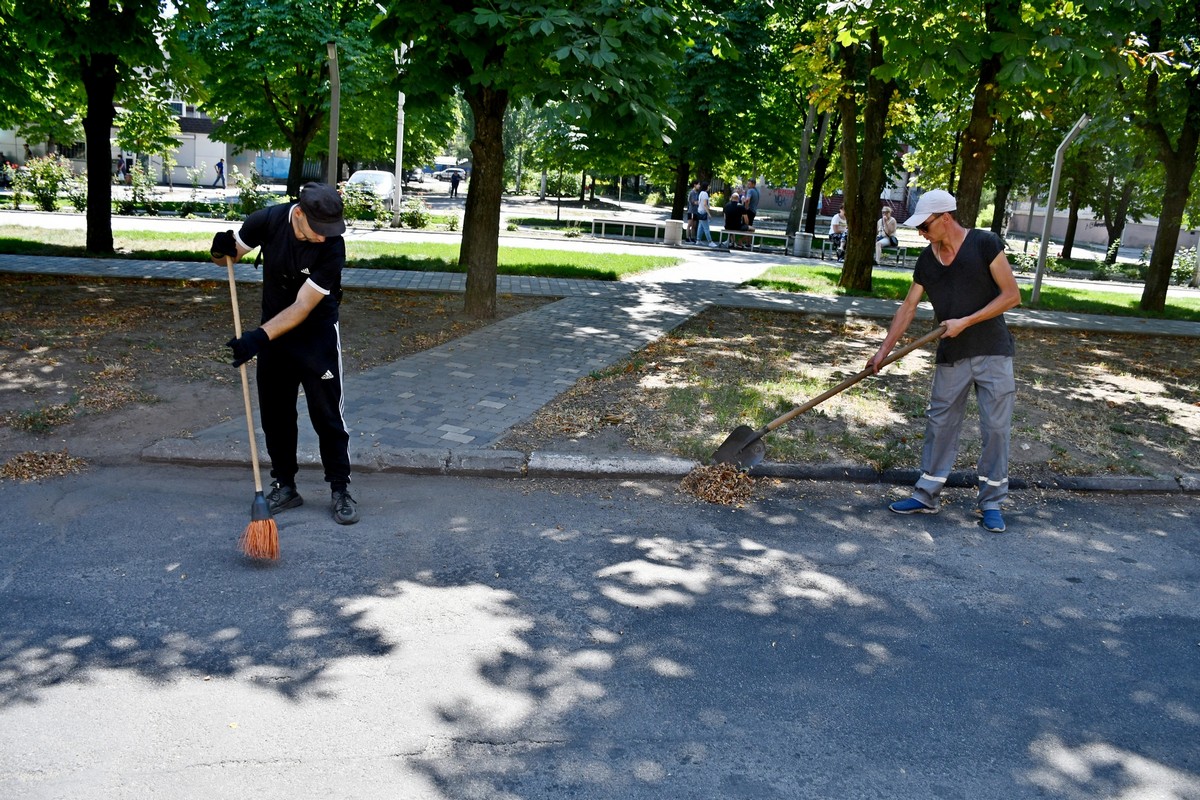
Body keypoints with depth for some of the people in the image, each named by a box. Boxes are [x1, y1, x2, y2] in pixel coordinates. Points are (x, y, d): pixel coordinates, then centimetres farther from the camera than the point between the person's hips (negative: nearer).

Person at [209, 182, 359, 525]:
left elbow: (302, 307, -26)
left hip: (317, 334, -4)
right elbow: (225, 256, -1)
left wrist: (259, 336, -34)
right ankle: (285, 486, 23)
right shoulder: (268, 221, -16)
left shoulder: (333, 247, -26)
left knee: (327, 414, -3)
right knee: (274, 412, 9)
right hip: (273, 332, 4)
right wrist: (221, 250, -25)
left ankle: (340, 489, 8)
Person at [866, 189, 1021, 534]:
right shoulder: (926, 260, 5)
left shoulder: (985, 244, -9)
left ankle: (991, 502, 12)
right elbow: (907, 308, 8)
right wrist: (883, 350, 2)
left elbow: (1011, 295, -10)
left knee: (996, 427, 1)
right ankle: (926, 495, 17)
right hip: (951, 356, 4)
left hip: (992, 352, -4)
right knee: (940, 424, 7)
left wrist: (965, 322, -16)